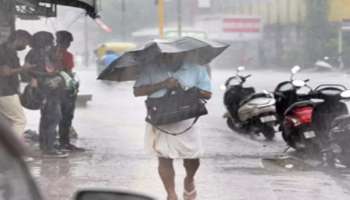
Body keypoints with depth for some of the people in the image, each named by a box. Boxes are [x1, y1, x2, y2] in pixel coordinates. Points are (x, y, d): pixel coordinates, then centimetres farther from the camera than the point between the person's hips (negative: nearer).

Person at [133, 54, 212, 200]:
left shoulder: (196, 69, 2)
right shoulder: (150, 70, 0)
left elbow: (207, 94, 3)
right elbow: (137, 91, -8)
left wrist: (186, 88, -13)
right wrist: (163, 85, -18)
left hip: (186, 121, 1)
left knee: (193, 157, 6)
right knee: (164, 158, 0)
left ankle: (189, 181, 40)